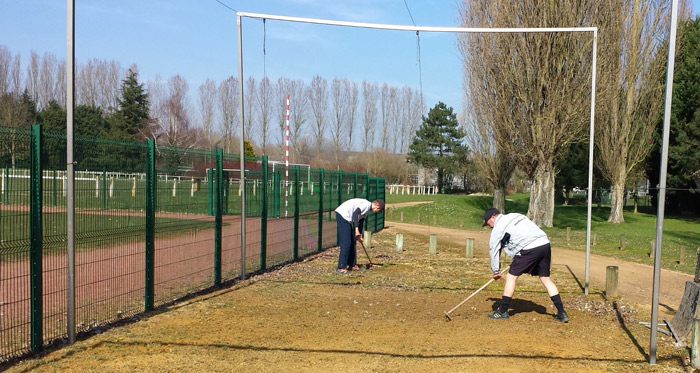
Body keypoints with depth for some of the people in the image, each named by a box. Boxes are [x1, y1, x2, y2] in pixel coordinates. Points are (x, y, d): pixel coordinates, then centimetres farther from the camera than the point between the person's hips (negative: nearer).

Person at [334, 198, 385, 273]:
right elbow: (355, 214, -25)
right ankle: (341, 267, -9)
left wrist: (360, 235, 26)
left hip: (346, 218, 11)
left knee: (352, 242, 15)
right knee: (346, 243, -11)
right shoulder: (367, 204, -12)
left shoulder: (367, 208, 19)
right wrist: (356, 229, -29)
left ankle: (352, 265, 24)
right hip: (342, 215, -11)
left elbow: (361, 220, 26)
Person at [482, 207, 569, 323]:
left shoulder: (498, 227, 3)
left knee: (511, 277, 3)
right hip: (545, 244, 8)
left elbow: (494, 249, 4)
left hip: (530, 248, -8)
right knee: (545, 279, 16)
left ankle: (502, 311, 8)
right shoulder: (515, 216, 26)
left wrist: (496, 271, 12)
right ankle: (562, 313, 15)